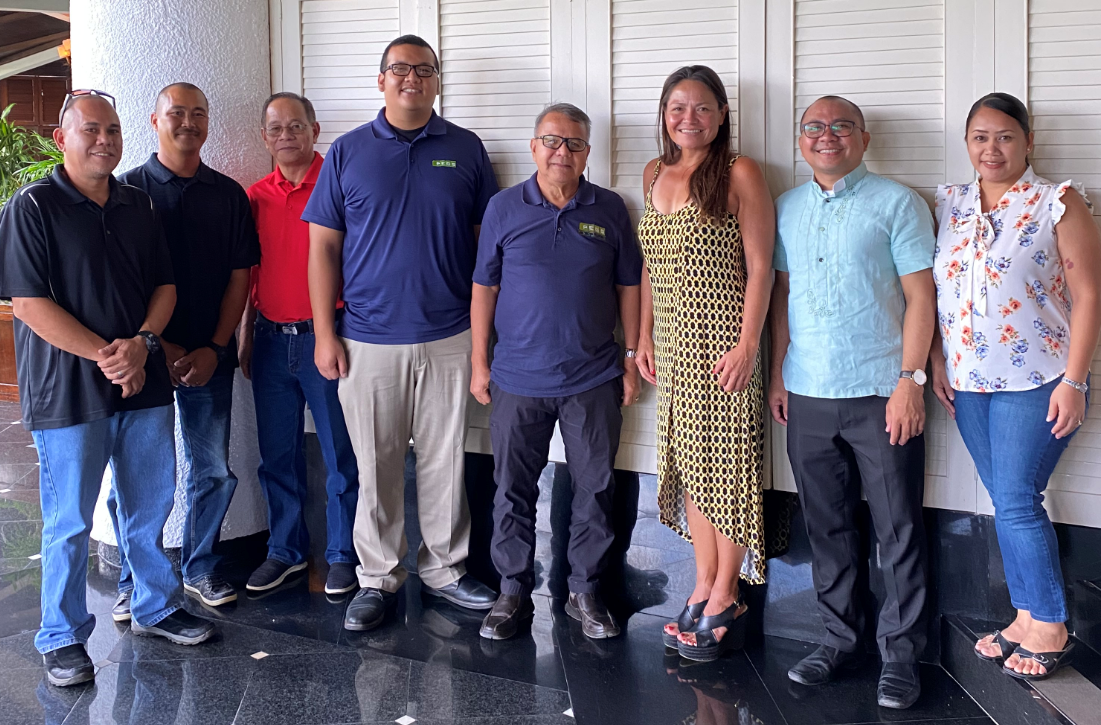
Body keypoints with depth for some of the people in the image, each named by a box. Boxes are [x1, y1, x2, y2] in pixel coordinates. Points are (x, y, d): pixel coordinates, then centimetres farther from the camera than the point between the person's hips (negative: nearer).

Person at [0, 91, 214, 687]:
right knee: (69, 521, 3)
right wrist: (104, 355, -18)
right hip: (68, 389, -5)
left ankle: (155, 608, 32)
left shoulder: (138, 206, 10)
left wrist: (142, 343, -8)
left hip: (143, 381, 5)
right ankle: (62, 638, 18)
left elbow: (164, 285, 11)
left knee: (151, 504, 15)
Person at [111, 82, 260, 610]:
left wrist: (215, 348, -4)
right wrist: (156, 345, -11)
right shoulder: (129, 189, 1)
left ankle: (201, 567, 24)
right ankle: (133, 579, 18)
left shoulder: (228, 195, 9)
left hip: (209, 357, 3)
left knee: (214, 470, 7)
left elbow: (240, 275, 6)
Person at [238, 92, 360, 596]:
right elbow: (251, 274, 17)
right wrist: (245, 337, 15)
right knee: (277, 454, 12)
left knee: (340, 454, 3)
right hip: (271, 341, 5)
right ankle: (285, 550, 26)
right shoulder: (256, 196, 11)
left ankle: (342, 555, 15)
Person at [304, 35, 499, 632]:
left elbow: (488, 239, 9)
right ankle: (377, 578, 19)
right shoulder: (347, 153, 4)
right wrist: (325, 334, -3)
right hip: (368, 340, -1)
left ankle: (444, 568, 24)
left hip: (450, 338, 1)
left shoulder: (466, 150, 6)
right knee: (376, 466, 5)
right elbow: (324, 247, 3)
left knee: (445, 462, 9)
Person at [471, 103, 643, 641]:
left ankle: (585, 592, 21)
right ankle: (513, 592, 21)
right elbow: (484, 288, 4)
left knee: (595, 489, 6)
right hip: (518, 379, 0)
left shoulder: (609, 210, 4)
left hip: (593, 379, 1)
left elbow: (629, 287, 8)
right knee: (513, 490, 6)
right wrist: (479, 363, 1)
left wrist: (632, 358, 5)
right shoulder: (504, 208, 2)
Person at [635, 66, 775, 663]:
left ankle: (724, 602, 9)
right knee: (688, 463, 10)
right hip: (674, 340, 7)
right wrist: (645, 335, 13)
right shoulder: (654, 174, 13)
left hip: (723, 338, -6)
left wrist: (747, 344, -16)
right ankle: (703, 589, 21)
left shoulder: (739, 174, -6)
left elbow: (760, 266, -10)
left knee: (725, 463, -2)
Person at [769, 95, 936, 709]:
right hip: (808, 396, 4)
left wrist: (911, 379, -12)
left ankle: (901, 653, 13)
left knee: (898, 529, 1)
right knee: (827, 526, 11)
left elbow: (919, 295, -5)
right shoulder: (789, 208, 13)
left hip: (880, 395, -4)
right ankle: (842, 640, 24)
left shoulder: (896, 203, -1)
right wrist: (777, 374, 9)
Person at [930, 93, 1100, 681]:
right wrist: (936, 360, 3)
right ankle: (1027, 619, 22)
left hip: (1036, 383, -5)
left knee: (1015, 502, -5)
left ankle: (1049, 628, 10)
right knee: (1009, 502, 11)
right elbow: (931, 289, 13)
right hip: (968, 383, 5)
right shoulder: (947, 205, 9)